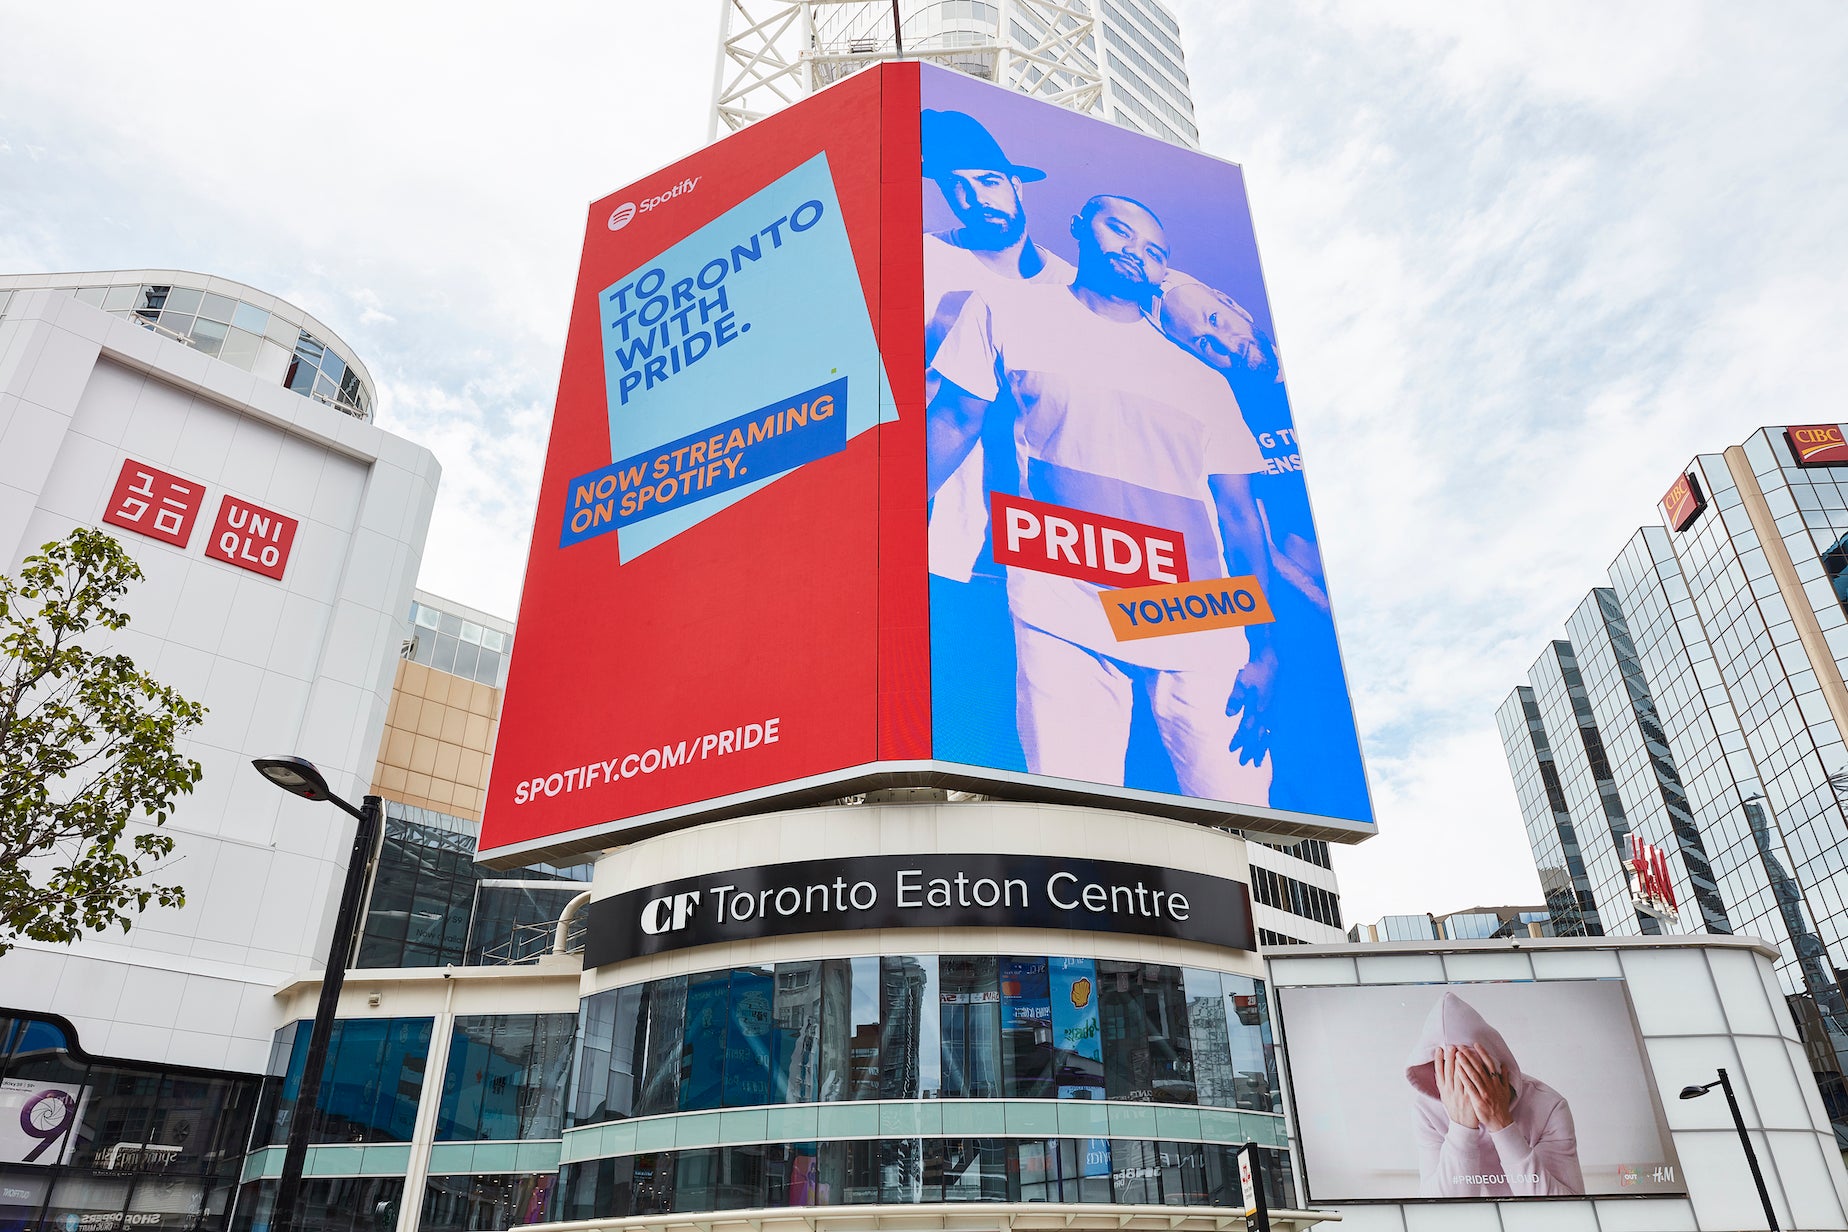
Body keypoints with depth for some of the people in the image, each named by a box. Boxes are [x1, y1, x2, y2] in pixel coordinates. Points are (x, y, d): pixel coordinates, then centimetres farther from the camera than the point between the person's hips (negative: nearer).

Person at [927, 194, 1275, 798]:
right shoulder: (1008, 313, 17)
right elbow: (954, 422, 8)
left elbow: (1240, 520, 16)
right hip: (1065, 616, -3)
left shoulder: (1203, 382, 21)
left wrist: (1261, 647, 5)